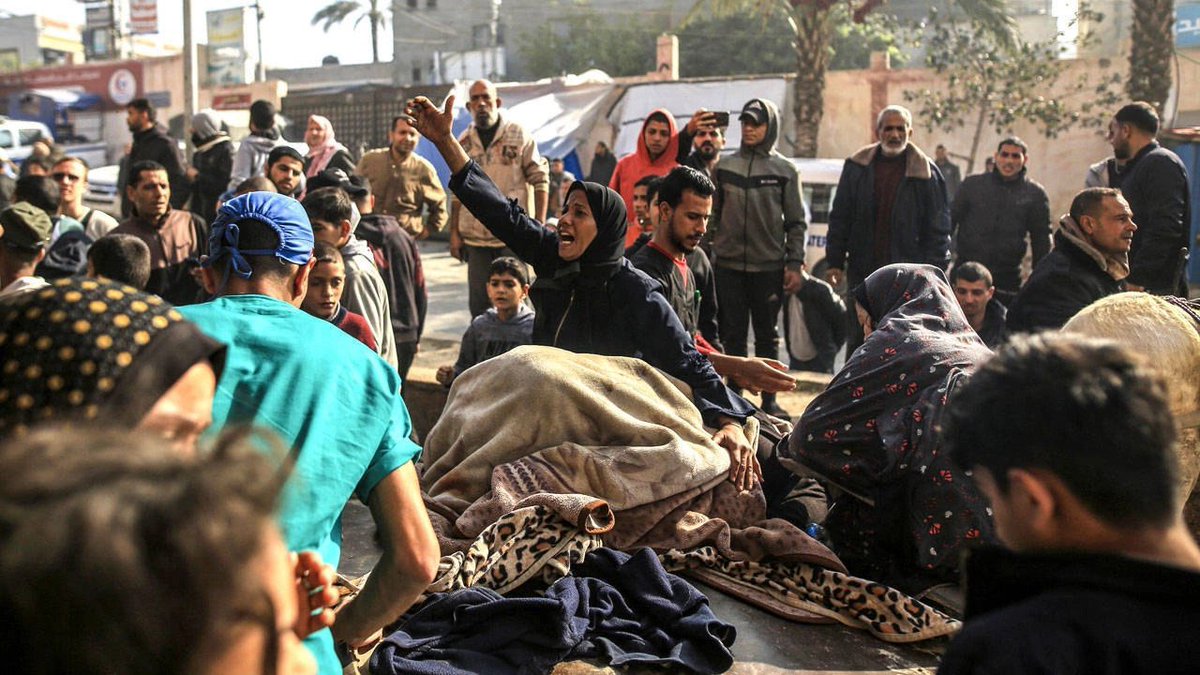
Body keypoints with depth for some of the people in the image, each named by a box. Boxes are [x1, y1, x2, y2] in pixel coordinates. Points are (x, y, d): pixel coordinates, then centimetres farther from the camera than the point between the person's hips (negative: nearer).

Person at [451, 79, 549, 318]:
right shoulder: (463, 143, 10)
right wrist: (454, 233, 9)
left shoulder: (519, 135, 0)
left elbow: (540, 181, 0)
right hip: (475, 236, 4)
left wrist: (540, 225, -8)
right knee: (478, 303, 7)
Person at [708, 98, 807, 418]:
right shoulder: (725, 166, 8)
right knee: (733, 335, 5)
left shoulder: (785, 170, 3)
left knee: (767, 335, 6)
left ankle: (769, 400, 13)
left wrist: (794, 263, -4)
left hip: (770, 267, -1)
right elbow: (712, 215, 10)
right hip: (728, 265, 1)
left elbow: (796, 222, 3)